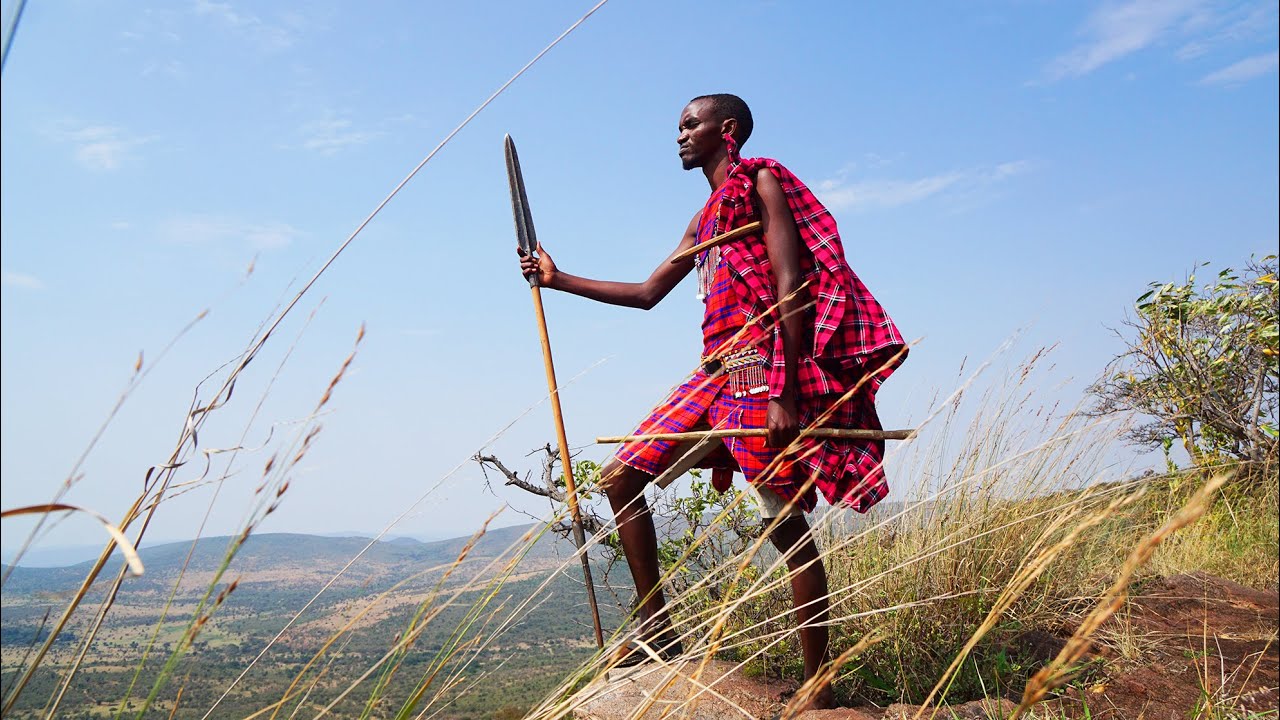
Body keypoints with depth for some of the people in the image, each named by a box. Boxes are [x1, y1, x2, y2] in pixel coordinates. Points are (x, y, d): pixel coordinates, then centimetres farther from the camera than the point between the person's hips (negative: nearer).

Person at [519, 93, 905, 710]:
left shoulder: (762, 182, 1)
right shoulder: (704, 219, 25)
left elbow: (791, 288, -11)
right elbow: (648, 292, 29)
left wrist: (786, 397, -20)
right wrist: (558, 279, 30)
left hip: (762, 371, -9)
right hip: (715, 374, 9)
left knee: (786, 525, -7)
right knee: (621, 476, 3)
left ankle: (818, 689, 4)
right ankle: (655, 627, 11)